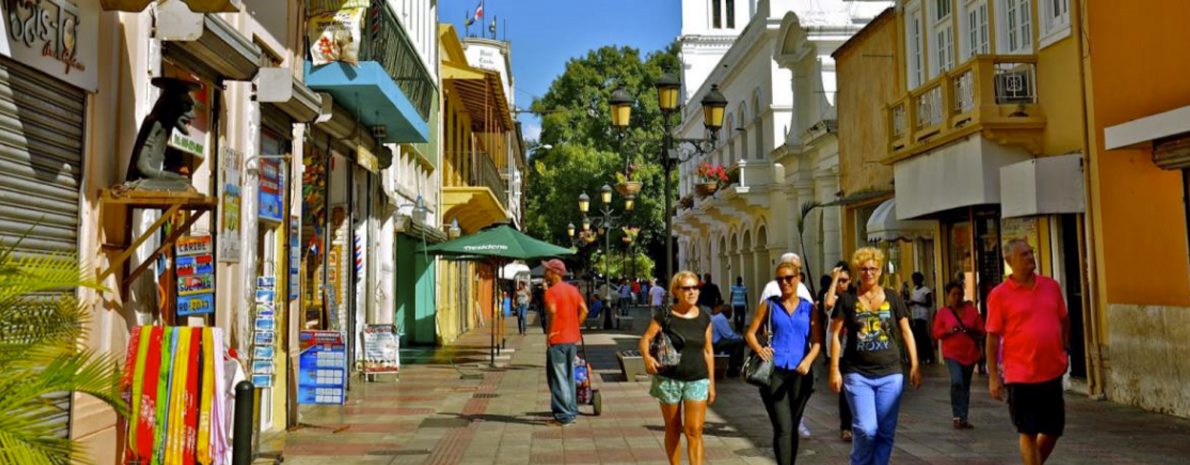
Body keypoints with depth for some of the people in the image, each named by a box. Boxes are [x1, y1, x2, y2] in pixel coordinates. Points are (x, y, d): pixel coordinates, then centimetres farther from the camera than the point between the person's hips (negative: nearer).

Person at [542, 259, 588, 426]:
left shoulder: (551, 292, -13)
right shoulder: (573, 289, 10)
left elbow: (552, 311, -28)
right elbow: (584, 310, 8)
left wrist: (549, 332, -18)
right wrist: (575, 327, 12)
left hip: (557, 340, -7)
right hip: (572, 338, 8)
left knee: (558, 378, 0)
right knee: (569, 376, 17)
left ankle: (563, 416, 2)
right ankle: (572, 411, 22)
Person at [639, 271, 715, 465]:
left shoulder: (704, 318, 4)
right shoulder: (665, 316, -5)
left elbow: (708, 351, 9)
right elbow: (645, 338, -7)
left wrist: (712, 383, 9)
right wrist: (647, 356, -29)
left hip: (697, 380, 1)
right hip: (669, 380, -1)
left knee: (694, 431, -7)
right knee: (673, 430, 11)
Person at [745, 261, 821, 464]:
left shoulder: (808, 308, 9)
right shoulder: (769, 305, 7)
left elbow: (817, 341, 4)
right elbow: (750, 333, 7)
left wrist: (808, 360, -15)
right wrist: (759, 349, -14)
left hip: (800, 373, 2)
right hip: (774, 371, -2)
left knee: (793, 427, 12)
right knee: (783, 428, -10)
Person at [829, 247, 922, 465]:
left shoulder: (892, 298, 6)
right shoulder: (847, 299, 1)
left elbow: (906, 332, 10)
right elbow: (835, 334, 2)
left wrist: (915, 365, 4)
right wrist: (834, 370, -4)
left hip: (890, 374, 2)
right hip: (857, 374, -2)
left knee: (886, 431, 4)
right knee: (866, 429, -10)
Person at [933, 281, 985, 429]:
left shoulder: (972, 311, 7)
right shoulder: (943, 312, 2)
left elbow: (981, 331, 9)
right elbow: (936, 333, 1)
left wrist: (971, 331, -12)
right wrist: (949, 331, -17)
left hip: (970, 353, 3)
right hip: (952, 353, -3)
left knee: (965, 385, 9)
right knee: (957, 382, -21)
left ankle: (962, 418, 19)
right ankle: (958, 416, -14)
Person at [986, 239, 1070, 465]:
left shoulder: (1051, 286, 6)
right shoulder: (999, 294, -8)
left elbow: (1064, 320, 19)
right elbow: (993, 336, -7)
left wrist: (1065, 350, 10)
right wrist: (993, 376, -8)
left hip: (1052, 371, 5)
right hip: (1021, 376, -5)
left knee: (1053, 430, 13)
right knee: (1028, 433, 2)